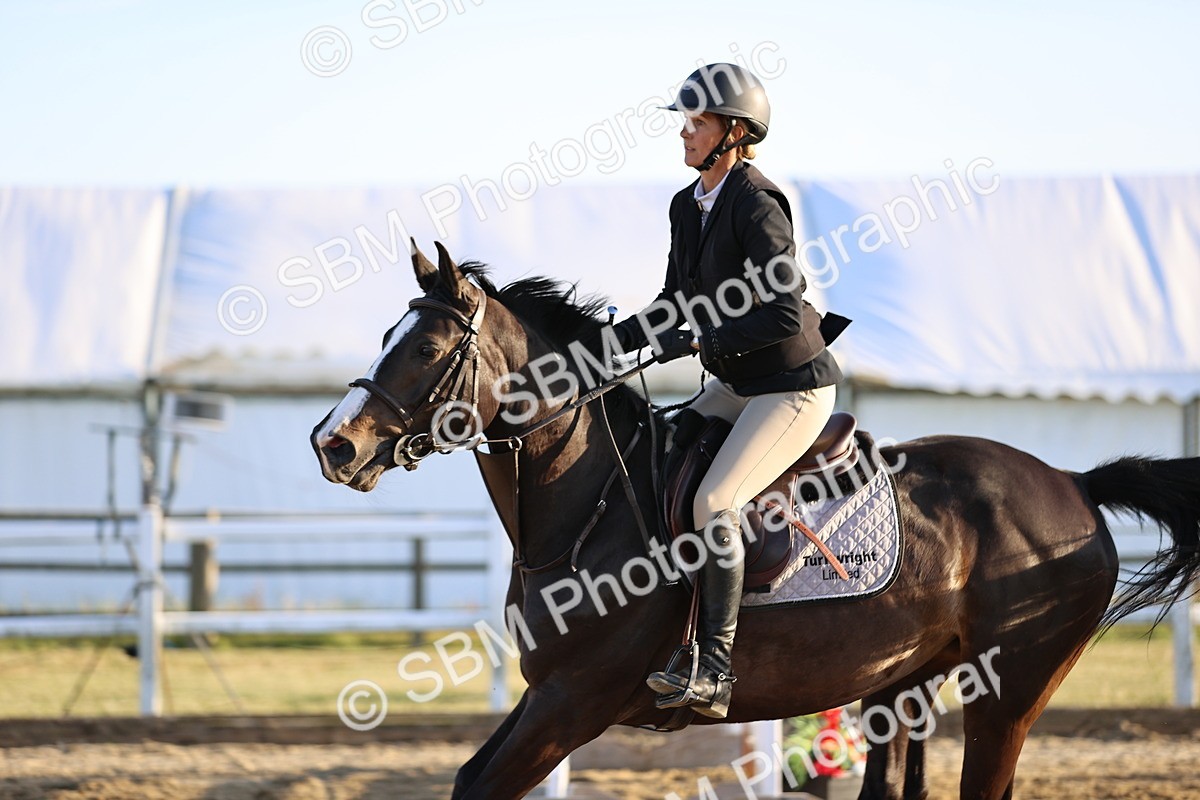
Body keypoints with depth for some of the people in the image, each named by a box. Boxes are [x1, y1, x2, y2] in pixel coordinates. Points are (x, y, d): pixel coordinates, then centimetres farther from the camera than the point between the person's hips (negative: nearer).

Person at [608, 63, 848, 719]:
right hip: (736, 384, 10)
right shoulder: (688, 205, 6)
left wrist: (698, 342, -25)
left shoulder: (757, 207, -20)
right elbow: (677, 305, 17)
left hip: (793, 386, -10)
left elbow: (784, 315, -26)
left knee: (713, 502, -23)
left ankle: (714, 670, -24)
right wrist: (612, 341, 5)